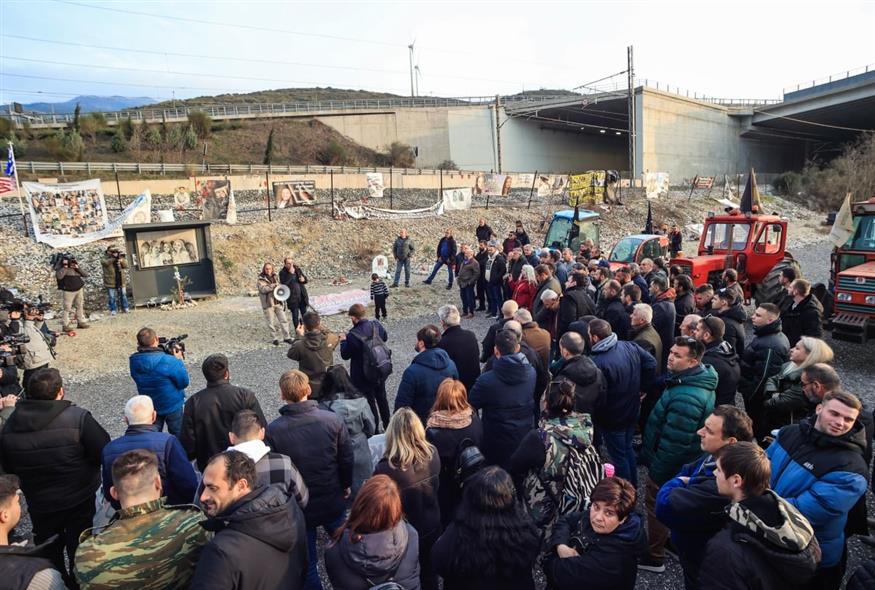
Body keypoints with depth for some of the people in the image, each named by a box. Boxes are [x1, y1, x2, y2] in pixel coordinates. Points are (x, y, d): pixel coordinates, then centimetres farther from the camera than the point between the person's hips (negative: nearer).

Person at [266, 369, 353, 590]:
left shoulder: (273, 430, -22)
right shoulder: (333, 420, -17)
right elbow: (347, 459, -7)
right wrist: (346, 485, 11)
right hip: (333, 502, 3)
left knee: (306, 561, 18)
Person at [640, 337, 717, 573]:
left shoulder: (686, 397, -36)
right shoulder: (699, 380, -2)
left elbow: (674, 441, -30)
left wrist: (656, 470, -17)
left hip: (670, 464, -9)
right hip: (683, 460, 9)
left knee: (657, 505, 9)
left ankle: (654, 557, 26)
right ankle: (672, 540, 47)